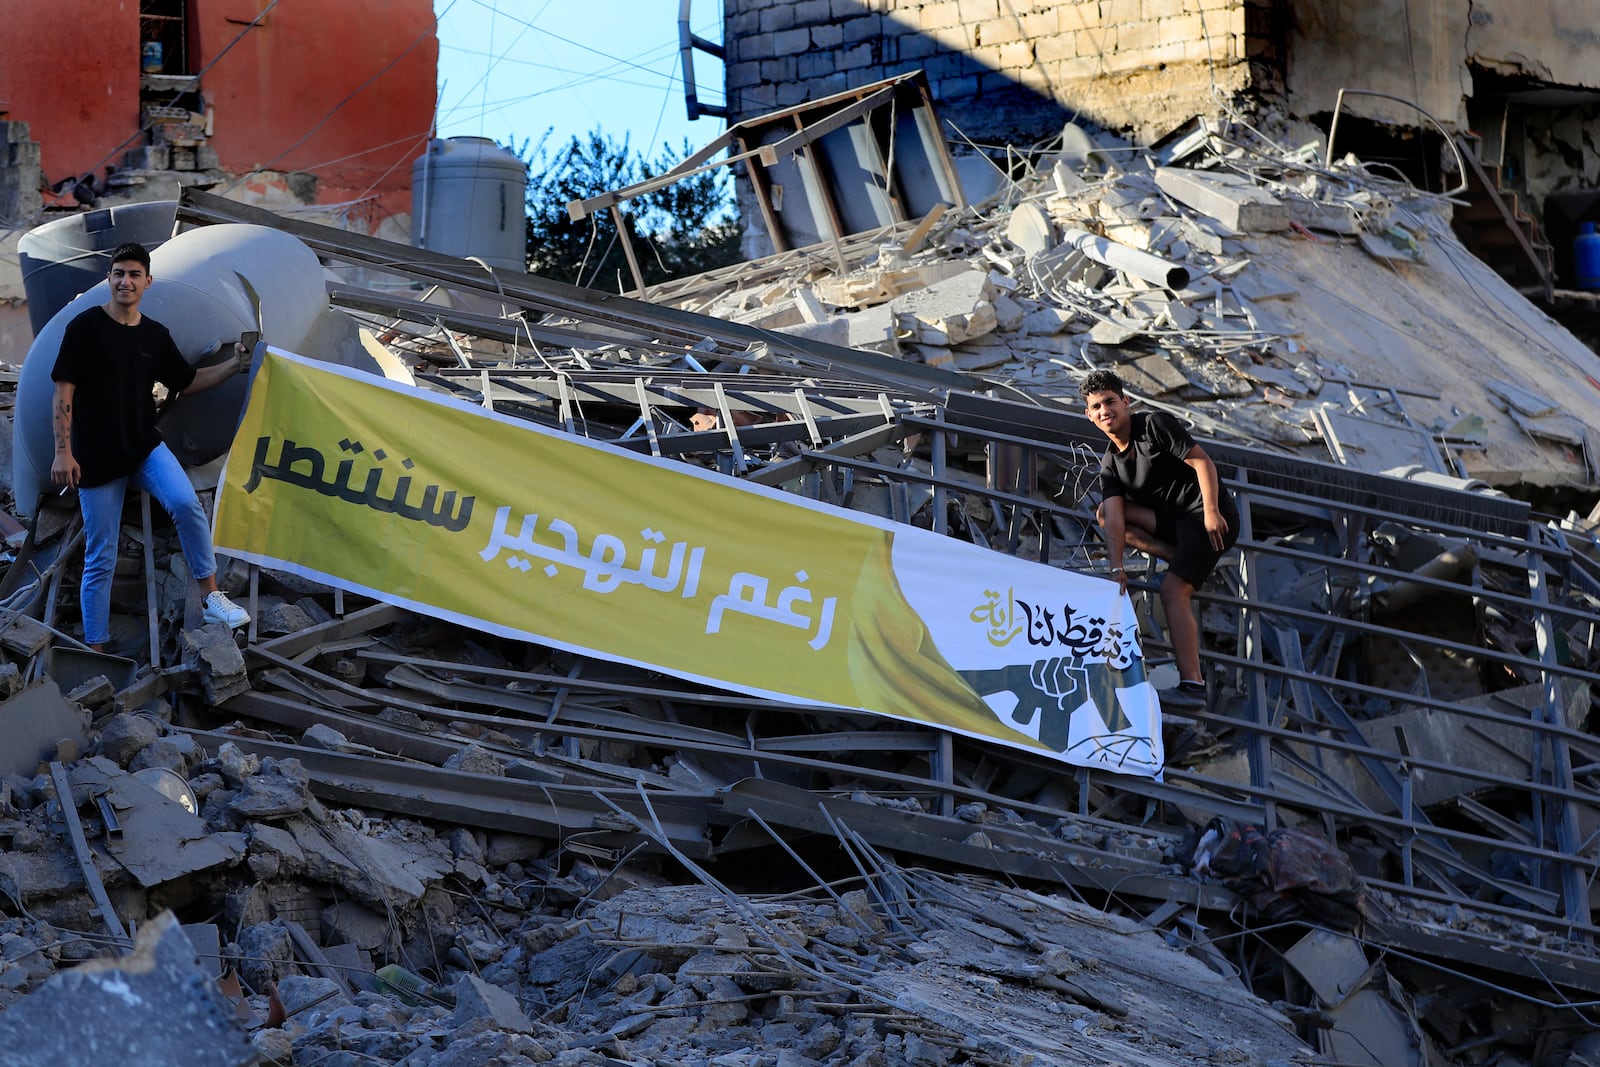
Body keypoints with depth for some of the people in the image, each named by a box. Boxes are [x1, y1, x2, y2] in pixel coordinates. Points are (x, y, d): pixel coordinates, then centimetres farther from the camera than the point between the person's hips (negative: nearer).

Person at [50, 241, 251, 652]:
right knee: (100, 558, 0)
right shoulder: (85, 327, -6)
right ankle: (95, 648, 10)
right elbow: (63, 393, -8)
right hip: (95, 457, -3)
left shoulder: (156, 335, 7)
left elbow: (187, 382, 19)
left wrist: (235, 365, 5)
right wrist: (63, 451, -15)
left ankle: (213, 597, -18)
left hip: (145, 447, 3)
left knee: (185, 503, -26)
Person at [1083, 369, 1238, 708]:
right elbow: (1115, 518, -3)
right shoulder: (1110, 464, 9)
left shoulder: (1155, 425, -9)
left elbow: (1202, 461, -14)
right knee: (1105, 512, -2)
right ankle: (1186, 561, -8)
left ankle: (1192, 685, -26)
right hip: (1173, 520, 8)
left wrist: (1211, 512, -23)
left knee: (1172, 589, -21)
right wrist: (1116, 568, -16)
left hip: (1210, 517, -7)